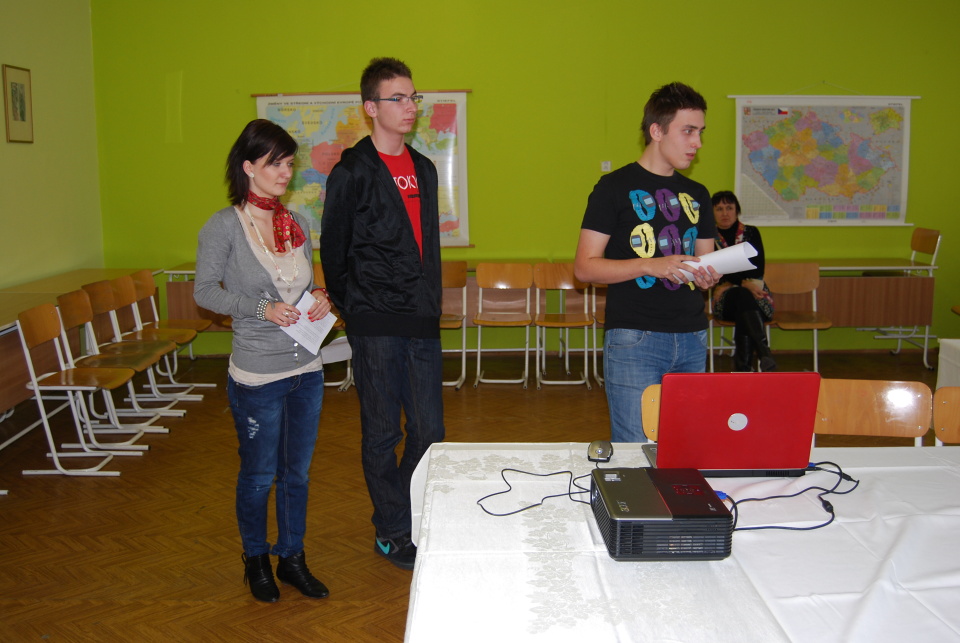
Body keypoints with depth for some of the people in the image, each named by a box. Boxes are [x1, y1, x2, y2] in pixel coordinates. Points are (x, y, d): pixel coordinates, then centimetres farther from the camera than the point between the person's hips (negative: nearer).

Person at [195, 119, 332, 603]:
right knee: (259, 475, 10)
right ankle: (256, 560, 33)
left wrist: (319, 300, -6)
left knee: (297, 472, 15)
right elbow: (204, 290, -8)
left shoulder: (296, 223, 7)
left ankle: (292, 559, 33)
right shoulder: (225, 225, -9)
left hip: (306, 369, 5)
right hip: (257, 376, -5)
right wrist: (262, 309, -19)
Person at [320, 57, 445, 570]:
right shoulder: (352, 173, -5)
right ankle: (392, 533, 21)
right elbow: (334, 253, -2)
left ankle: (416, 522, 27)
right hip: (376, 326, -5)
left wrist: (431, 305, 15)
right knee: (382, 433, 6)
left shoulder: (424, 169, 14)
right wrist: (354, 311, 0)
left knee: (429, 431, 8)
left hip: (423, 323, 6)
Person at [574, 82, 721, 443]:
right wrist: (650, 266, -18)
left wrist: (708, 276, -3)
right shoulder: (616, 187, -3)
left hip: (691, 340, 6)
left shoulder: (697, 195, 15)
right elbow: (584, 267, -7)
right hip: (633, 340, -6)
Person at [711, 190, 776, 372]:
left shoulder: (751, 233, 13)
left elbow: (758, 269, 0)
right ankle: (764, 351, -56)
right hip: (726, 300, -1)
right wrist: (744, 283, -19)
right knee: (743, 295, -38)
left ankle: (743, 366, -45)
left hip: (755, 295, 1)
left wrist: (730, 283, -16)